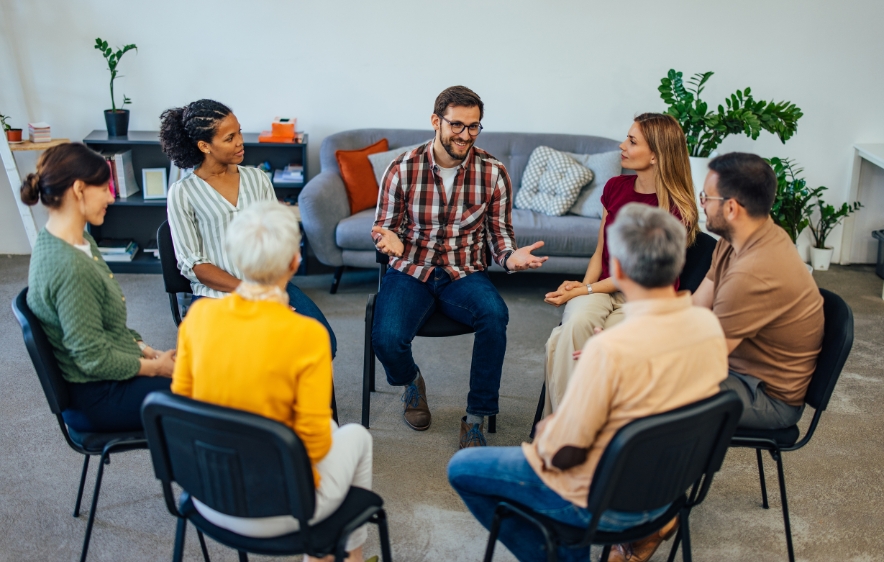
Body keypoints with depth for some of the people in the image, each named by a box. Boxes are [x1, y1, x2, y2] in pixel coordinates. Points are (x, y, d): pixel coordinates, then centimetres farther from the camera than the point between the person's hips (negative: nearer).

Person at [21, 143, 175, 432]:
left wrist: (150, 353, 3)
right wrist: (155, 367, -11)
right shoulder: (69, 266, -27)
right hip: (97, 399, -9)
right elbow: (95, 359, -23)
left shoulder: (81, 242, 4)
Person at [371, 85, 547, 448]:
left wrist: (511, 257, -17)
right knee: (386, 338, -28)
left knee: (495, 315, -33)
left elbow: (499, 230, 6)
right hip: (410, 271, 0)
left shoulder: (493, 173, 0)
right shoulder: (403, 169, -3)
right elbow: (383, 225, 5)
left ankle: (476, 418, -12)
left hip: (464, 274, 1)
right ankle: (411, 382, 14)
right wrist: (390, 239, -21)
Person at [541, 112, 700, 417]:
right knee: (577, 322, -32)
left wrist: (584, 290, -16)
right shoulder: (615, 187, 8)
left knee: (567, 340, -30)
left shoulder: (676, 208, -11)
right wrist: (584, 284, -5)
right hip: (603, 287, 4)